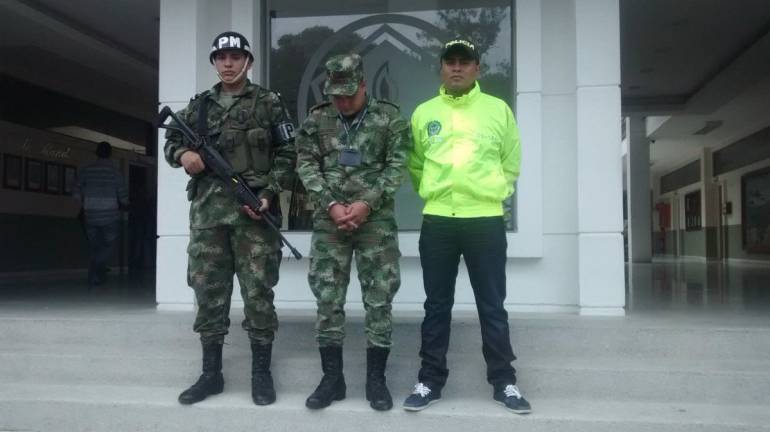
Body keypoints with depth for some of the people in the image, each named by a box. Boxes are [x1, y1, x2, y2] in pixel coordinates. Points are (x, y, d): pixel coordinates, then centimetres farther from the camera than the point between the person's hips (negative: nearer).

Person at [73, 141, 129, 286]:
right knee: (108, 246, 9)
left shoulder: (85, 170, 1)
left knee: (94, 247, 15)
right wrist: (123, 206, 17)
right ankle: (98, 265, -18)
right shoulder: (115, 172, -6)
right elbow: (123, 197, -6)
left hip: (90, 217, 3)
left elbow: (76, 194, -1)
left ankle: (94, 277, 15)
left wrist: (85, 205, 18)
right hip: (110, 217, -3)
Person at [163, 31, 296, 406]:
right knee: (208, 291, 7)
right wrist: (182, 155, -2)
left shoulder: (268, 103, 5)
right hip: (207, 210, 4)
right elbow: (171, 142, 22)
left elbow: (287, 154, 1)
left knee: (258, 291, -1)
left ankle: (261, 373, 11)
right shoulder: (199, 105, 15)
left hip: (253, 210, -4)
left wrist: (269, 193, -12)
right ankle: (211, 374, 19)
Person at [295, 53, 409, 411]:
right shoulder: (316, 121, 7)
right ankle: (332, 377, 17)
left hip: (377, 220, -1)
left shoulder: (389, 118, 3)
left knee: (379, 299, 2)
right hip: (328, 222, 2)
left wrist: (367, 204, -13)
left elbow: (396, 166, -3)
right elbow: (307, 167, 2)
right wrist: (331, 204, -11)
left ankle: (376, 379, 15)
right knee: (328, 299, 4)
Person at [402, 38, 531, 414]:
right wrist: (434, 193, 11)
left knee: (492, 306, 5)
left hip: (486, 220, -1)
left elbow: (512, 162, 13)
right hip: (437, 221, 1)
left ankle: (504, 382, 18)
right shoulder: (423, 113, 9)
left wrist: (492, 192, 8)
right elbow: (415, 165, 18)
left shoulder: (499, 110, 6)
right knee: (436, 306, 8)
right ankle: (430, 381, 18)